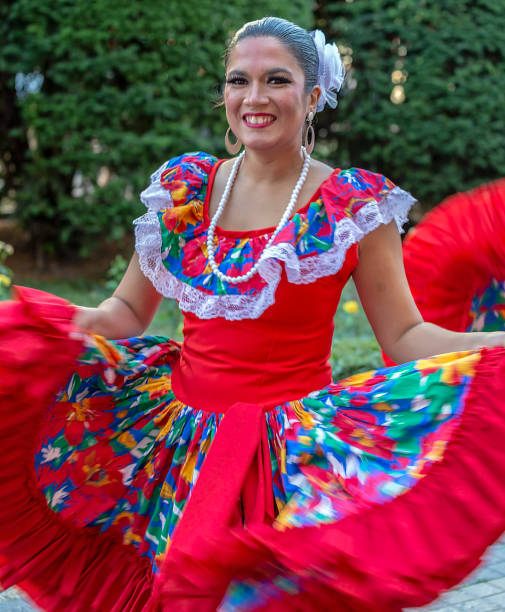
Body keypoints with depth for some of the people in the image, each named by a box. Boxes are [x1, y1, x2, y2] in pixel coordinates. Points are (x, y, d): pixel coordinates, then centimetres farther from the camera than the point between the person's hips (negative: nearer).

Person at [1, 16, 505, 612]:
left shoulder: (356, 205, -6)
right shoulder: (184, 187, 3)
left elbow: (405, 335, -6)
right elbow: (126, 311, 8)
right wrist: (57, 327, -8)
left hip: (295, 448, -3)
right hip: (184, 432, 3)